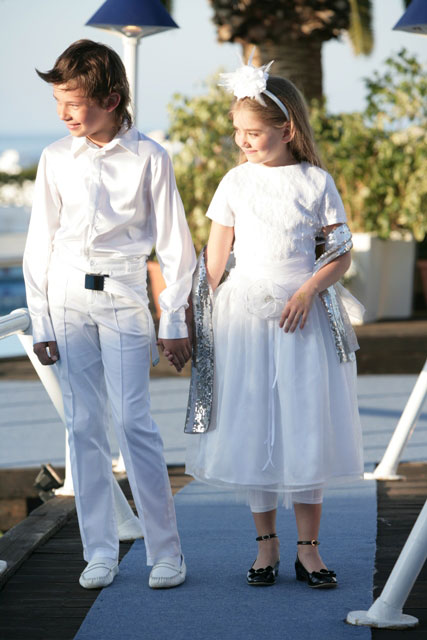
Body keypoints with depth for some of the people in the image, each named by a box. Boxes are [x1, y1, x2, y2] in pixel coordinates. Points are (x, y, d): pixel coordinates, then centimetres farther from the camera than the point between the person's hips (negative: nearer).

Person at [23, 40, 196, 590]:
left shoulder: (148, 158, -3)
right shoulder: (55, 158, 4)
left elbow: (174, 245, 1)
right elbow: (40, 244, 9)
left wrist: (174, 323, 0)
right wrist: (40, 324, 5)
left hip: (123, 297, -3)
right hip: (66, 298, 3)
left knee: (134, 423, -8)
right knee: (84, 426, 3)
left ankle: (165, 551, 1)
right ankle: (99, 553, 11)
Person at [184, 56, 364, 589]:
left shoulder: (316, 182, 0)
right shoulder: (236, 182, 5)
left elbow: (341, 254, 1)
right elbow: (216, 256, 9)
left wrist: (308, 291, -14)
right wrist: (206, 314, 4)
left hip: (302, 314, -1)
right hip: (243, 313, 2)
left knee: (306, 425, 0)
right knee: (249, 427, 2)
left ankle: (308, 547, 9)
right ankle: (266, 544, 14)